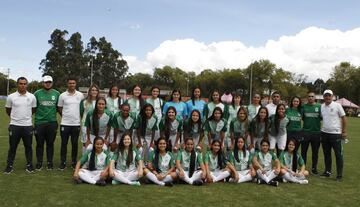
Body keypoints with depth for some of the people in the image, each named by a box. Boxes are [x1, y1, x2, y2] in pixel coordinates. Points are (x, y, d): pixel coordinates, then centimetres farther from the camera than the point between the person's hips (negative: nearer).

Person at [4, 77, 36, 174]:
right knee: (12, 147, 7)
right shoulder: (11, 97, -3)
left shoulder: (32, 97, 0)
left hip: (27, 125, 1)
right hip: (14, 125, -1)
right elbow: (8, 110, 10)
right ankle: (9, 166, 17)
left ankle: (29, 165, 19)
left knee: (28, 146, 9)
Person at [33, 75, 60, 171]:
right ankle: (39, 163, 18)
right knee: (39, 144, 7)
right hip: (39, 122, -1)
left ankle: (50, 163, 19)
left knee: (50, 144, 9)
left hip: (52, 122, 1)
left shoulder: (56, 94, 5)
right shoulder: (37, 93, 1)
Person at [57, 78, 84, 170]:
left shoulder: (80, 95, 3)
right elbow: (59, 109, 8)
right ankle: (63, 162, 14)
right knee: (64, 143, 5)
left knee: (75, 144, 8)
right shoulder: (62, 95, 1)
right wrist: (65, 116, 6)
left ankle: (74, 162, 19)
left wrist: (79, 117, 5)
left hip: (76, 123, 1)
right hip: (65, 124, 0)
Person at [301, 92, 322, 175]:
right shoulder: (304, 106, 4)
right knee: (304, 151, 5)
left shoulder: (319, 106, 3)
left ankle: (314, 168, 20)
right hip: (305, 131, 0)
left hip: (316, 131, 0)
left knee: (315, 151, 10)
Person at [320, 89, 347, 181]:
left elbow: (343, 118, -5)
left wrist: (344, 131, -7)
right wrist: (320, 129, 6)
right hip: (324, 133, 5)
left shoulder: (337, 105, -7)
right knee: (326, 154, 14)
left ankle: (339, 175, 7)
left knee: (339, 155, 0)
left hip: (336, 133, -5)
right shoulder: (322, 106, 6)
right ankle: (327, 171, 26)